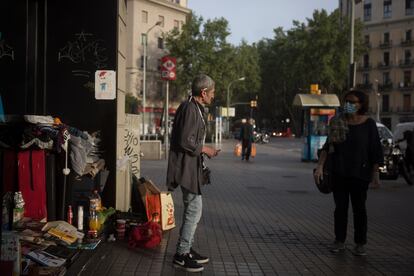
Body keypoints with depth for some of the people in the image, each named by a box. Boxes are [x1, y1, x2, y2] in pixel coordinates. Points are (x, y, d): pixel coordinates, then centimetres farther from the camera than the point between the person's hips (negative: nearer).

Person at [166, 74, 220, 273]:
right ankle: (181, 255, 3)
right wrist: (205, 150, -12)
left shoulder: (196, 108, 15)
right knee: (194, 210, -6)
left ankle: (187, 249, 27)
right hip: (186, 167, -11)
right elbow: (185, 141, -23)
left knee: (192, 210, 17)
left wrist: (205, 150, 14)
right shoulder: (190, 109, -17)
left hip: (192, 167, 11)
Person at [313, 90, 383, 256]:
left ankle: (360, 244, 15)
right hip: (339, 173, 2)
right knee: (340, 207, 7)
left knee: (359, 208, 5)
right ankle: (339, 241, 18)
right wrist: (320, 166, -5)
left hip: (360, 173, -2)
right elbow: (327, 146, 4)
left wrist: (375, 173, -4)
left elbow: (375, 150, 0)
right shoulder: (337, 123, 4)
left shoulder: (369, 124, -2)